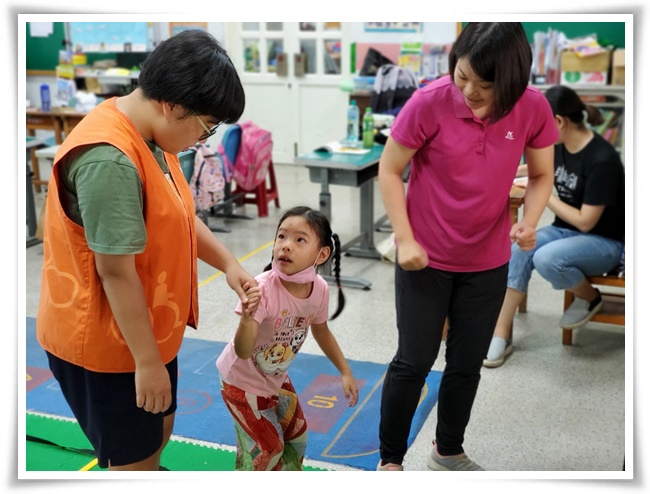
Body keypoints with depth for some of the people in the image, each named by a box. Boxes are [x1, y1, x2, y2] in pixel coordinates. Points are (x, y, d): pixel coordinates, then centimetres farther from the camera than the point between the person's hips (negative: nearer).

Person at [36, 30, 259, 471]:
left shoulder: (151, 136, 1)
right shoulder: (109, 160, -30)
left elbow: (176, 214, 13)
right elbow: (115, 271, -28)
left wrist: (228, 262, 0)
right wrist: (147, 361, -21)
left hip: (144, 328, 9)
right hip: (107, 339, -9)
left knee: (159, 429, 26)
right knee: (132, 456, 9)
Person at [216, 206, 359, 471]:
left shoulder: (319, 289, -19)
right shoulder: (262, 289, -36)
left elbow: (320, 331, 3)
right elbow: (243, 352, -39)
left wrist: (345, 372, 8)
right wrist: (247, 318, -58)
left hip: (276, 378, 6)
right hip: (242, 380, -6)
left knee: (296, 433, 20)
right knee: (268, 447, 1)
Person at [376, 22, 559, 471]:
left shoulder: (533, 108, -12)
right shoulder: (429, 103, -20)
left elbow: (542, 175, 2)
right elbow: (389, 170, -9)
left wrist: (530, 220, -18)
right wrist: (405, 239, -15)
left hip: (488, 262, 3)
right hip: (426, 257, -3)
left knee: (468, 363, 14)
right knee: (415, 361, 4)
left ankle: (449, 451, 37)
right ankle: (390, 459, 24)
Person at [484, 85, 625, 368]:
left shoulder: (602, 159, -24)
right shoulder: (561, 146, -1)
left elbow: (586, 221, -22)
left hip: (604, 241, -7)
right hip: (566, 230, 7)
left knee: (547, 259, -35)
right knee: (519, 250, -23)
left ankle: (590, 298, -3)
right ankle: (501, 334, -19)